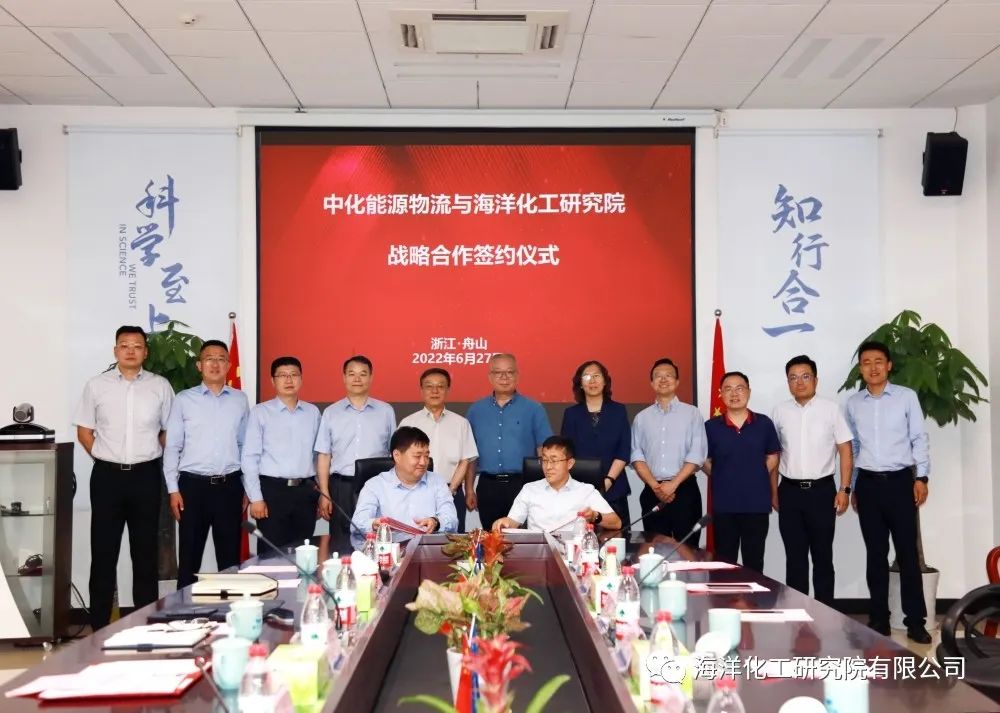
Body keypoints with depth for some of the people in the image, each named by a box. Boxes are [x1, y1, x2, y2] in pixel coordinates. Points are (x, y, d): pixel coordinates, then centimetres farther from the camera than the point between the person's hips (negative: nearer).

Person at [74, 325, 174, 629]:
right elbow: (84, 431, 8)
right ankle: (99, 626, 12)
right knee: (103, 551, 3)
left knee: (145, 551, 7)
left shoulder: (160, 386, 2)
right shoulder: (96, 385, 3)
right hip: (107, 476, 0)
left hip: (146, 476, 0)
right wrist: (105, 457, 3)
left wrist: (150, 457, 4)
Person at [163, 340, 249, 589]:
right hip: (193, 485, -2)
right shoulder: (184, 400, 1)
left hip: (229, 486, 2)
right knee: (189, 557, 5)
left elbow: (245, 446, 10)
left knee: (230, 557, 8)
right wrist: (173, 489, -3)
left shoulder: (240, 400, 7)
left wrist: (247, 488, 8)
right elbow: (172, 447, 2)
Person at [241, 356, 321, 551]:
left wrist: (321, 491, 8)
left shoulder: (313, 412, 10)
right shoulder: (260, 412, -2)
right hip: (272, 490, -3)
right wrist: (256, 498, -8)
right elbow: (250, 457, -4)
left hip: (305, 491, 3)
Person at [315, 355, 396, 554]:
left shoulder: (386, 411, 6)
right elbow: (324, 456, 6)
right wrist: (324, 494, -1)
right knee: (341, 545, 3)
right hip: (342, 487, 0)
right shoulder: (331, 412, 6)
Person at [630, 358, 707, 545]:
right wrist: (655, 486, -9)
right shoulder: (641, 417, 10)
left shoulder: (691, 413, 3)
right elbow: (637, 457, 3)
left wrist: (673, 484, -12)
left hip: (685, 490, -2)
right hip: (652, 493, 2)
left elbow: (696, 455, -5)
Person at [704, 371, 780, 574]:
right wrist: (725, 480, 4)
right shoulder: (711, 427, -2)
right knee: (724, 563, 8)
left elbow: (772, 459, 7)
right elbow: (705, 461, 7)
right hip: (724, 506, 0)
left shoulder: (764, 424, 1)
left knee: (754, 563, 9)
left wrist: (773, 494, 5)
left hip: (757, 504, 0)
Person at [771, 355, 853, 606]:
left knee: (822, 555, 7)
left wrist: (844, 489, -7)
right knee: (795, 556, 8)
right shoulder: (780, 411, 4)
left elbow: (845, 450, -1)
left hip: (822, 490, -2)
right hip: (790, 491, 2)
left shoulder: (830, 408, -2)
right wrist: (772, 492, 7)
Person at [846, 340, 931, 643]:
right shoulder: (853, 403, 7)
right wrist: (851, 486, 13)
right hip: (868, 483, 2)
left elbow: (919, 438, -1)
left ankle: (915, 621, 5)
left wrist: (921, 477, -8)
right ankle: (879, 618, 14)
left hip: (900, 480, -2)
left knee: (907, 551, -1)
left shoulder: (907, 397, -1)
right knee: (876, 553, 7)